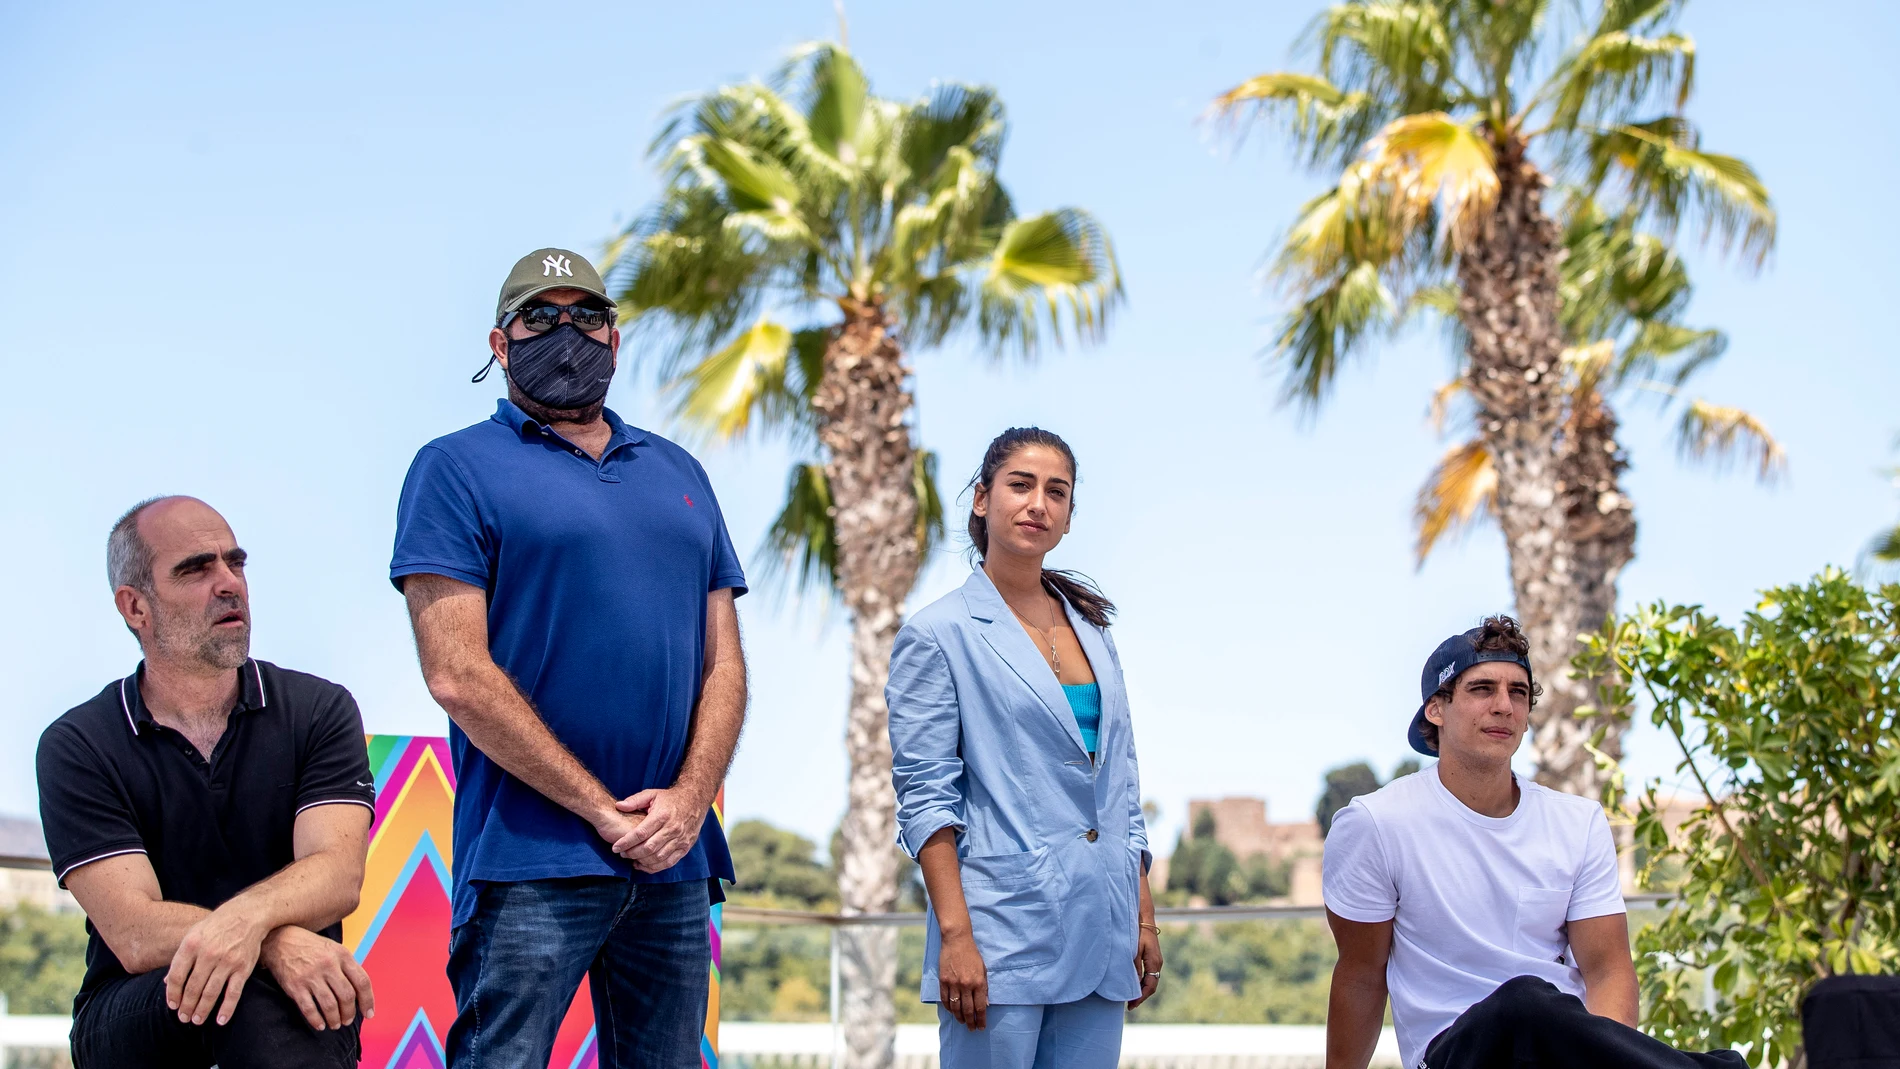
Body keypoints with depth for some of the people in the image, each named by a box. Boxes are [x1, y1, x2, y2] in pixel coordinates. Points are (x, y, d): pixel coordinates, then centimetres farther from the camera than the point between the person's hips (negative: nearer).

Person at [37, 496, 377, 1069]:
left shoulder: (319, 710, 5)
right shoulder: (76, 748, 0)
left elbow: (338, 875, -11)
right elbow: (136, 935, -12)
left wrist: (244, 917, -34)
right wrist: (275, 941, -30)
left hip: (295, 1013, 2)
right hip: (129, 1014, -1)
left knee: (261, 1001, -34)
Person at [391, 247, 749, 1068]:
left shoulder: (677, 473, 18)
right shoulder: (458, 467, 1)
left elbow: (723, 661, 13)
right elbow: (457, 675, -9)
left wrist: (690, 798, -5)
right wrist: (604, 812, -12)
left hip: (674, 859, 5)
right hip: (531, 865, -5)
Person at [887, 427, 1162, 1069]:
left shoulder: (1089, 627, 16)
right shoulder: (939, 634, -2)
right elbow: (925, 797, -7)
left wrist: (1144, 920, 13)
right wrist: (956, 935, -15)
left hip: (1100, 942, 6)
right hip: (1005, 935, -5)